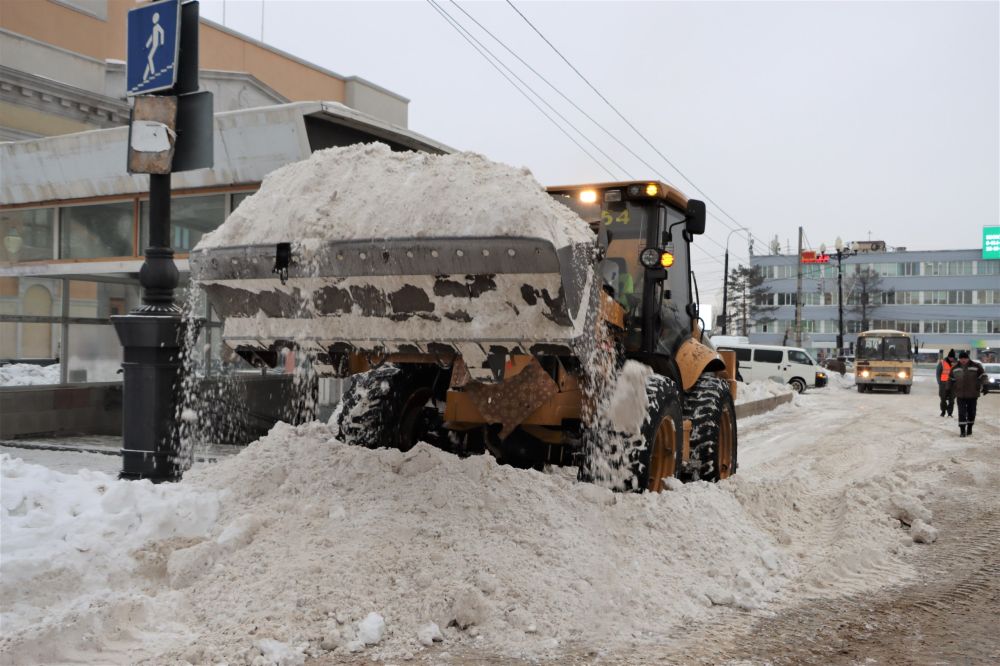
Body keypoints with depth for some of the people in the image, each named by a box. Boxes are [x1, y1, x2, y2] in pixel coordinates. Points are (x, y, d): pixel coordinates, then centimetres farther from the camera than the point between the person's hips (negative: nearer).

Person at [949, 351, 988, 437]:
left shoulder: (976, 366, -3)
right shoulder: (955, 368, 7)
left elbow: (983, 376, -3)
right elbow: (951, 379, 17)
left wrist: (984, 386, -14)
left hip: (973, 394, -1)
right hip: (960, 394, 1)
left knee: (971, 412, 10)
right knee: (962, 412, -5)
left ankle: (969, 427, 27)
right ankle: (962, 430, -4)